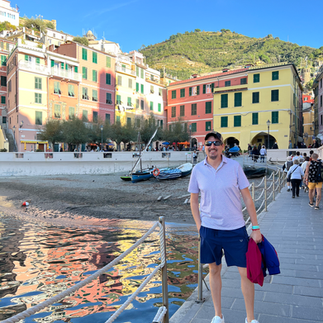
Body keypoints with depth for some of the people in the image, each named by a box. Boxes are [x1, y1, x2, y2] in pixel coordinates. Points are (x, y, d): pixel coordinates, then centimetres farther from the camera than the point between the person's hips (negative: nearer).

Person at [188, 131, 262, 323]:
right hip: (209, 228, 1)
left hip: (235, 228, -1)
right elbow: (194, 200, 8)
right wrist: (199, 226, 0)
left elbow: (247, 198, -1)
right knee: (214, 271, 13)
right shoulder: (198, 170, -1)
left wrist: (256, 227, -3)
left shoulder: (234, 166, -5)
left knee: (246, 272, 3)